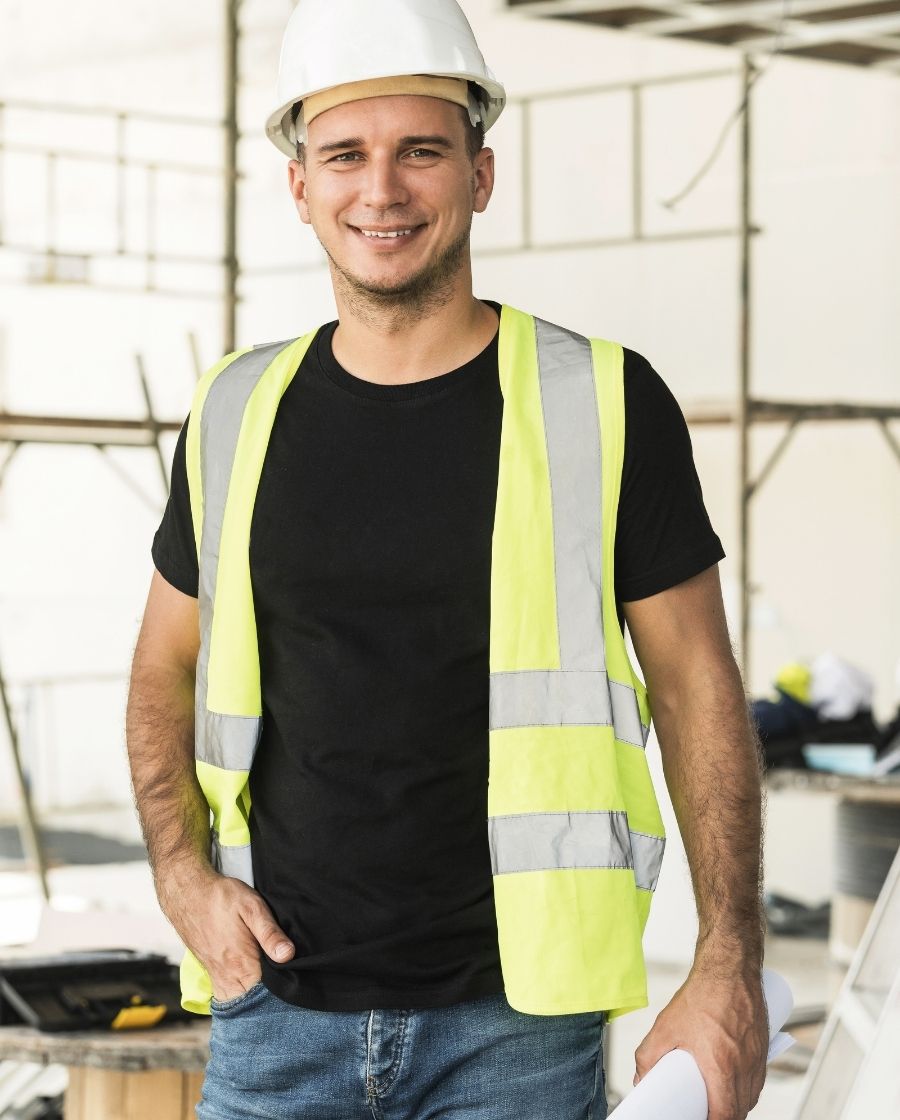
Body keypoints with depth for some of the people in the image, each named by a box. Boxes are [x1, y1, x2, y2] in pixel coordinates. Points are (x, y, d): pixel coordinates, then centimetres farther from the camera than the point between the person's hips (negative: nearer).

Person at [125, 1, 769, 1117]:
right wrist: (185, 878, 1)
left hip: (516, 1018, -2)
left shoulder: (604, 404, -2)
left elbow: (697, 688, 1)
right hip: (277, 1009, 3)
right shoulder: (237, 415, 6)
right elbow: (164, 672, 17)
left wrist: (729, 968, -6)